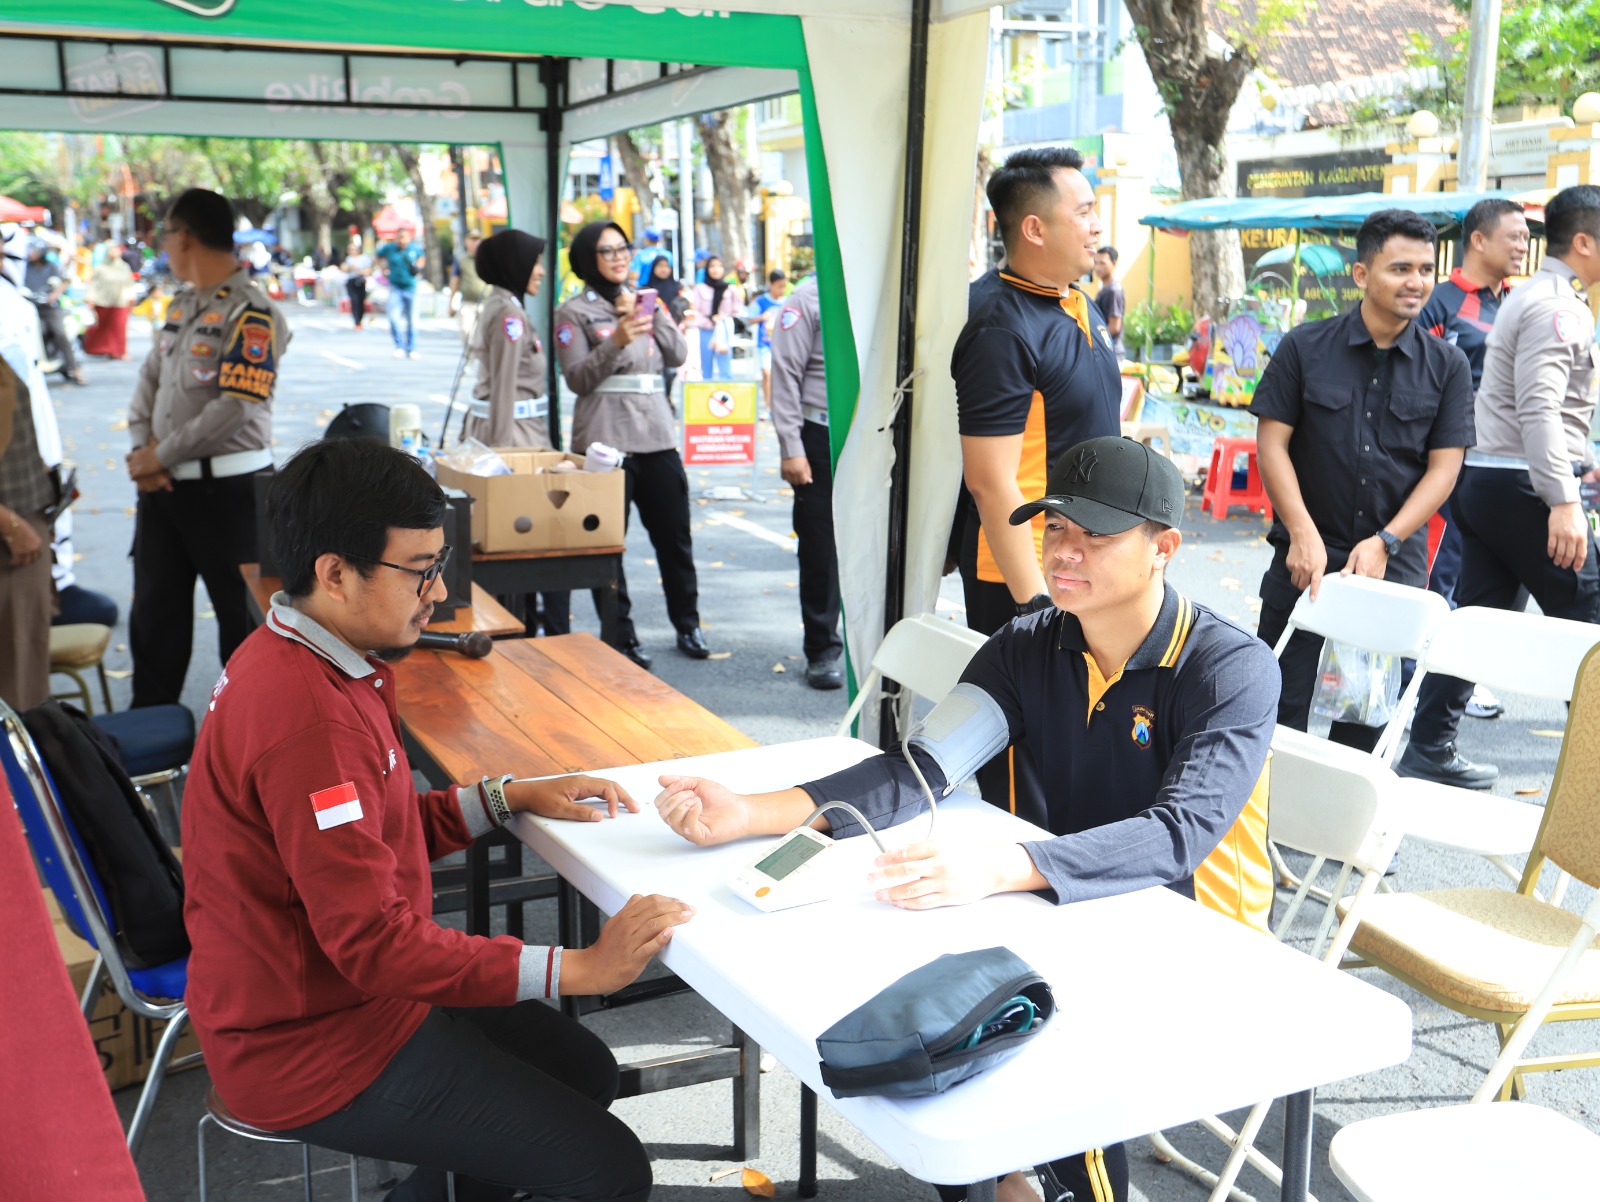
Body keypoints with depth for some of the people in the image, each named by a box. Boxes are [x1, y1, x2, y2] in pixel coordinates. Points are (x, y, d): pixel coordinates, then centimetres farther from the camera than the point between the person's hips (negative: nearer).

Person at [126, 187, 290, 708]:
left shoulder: (252, 314, -15)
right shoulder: (183, 303, 12)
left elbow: (234, 409, -21)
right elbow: (149, 378, 12)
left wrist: (161, 456, -15)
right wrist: (140, 449, -4)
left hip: (226, 486, -8)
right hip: (163, 484, 8)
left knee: (240, 612, 5)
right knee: (154, 608, 15)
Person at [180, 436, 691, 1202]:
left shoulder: (295, 659, 3)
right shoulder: (307, 717, -29)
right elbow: (374, 941, -30)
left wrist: (508, 796, 4)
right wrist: (578, 969, -26)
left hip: (334, 990, 10)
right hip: (316, 1050, -10)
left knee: (585, 1071, 19)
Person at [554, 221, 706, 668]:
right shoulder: (574, 312, 2)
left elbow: (678, 355, 6)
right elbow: (577, 378, -8)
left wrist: (648, 316, -6)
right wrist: (616, 342, -21)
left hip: (657, 433, 5)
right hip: (606, 438, -4)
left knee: (675, 534, 8)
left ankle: (687, 625, 21)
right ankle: (621, 636, 8)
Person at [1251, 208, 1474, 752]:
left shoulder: (1447, 366, 3)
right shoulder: (1304, 348, -1)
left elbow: (1444, 467, 1)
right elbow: (1272, 442, -4)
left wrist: (1385, 543, -9)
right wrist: (1303, 534, -12)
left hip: (1396, 563, 2)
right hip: (1306, 560, -1)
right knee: (1282, 708, 2)